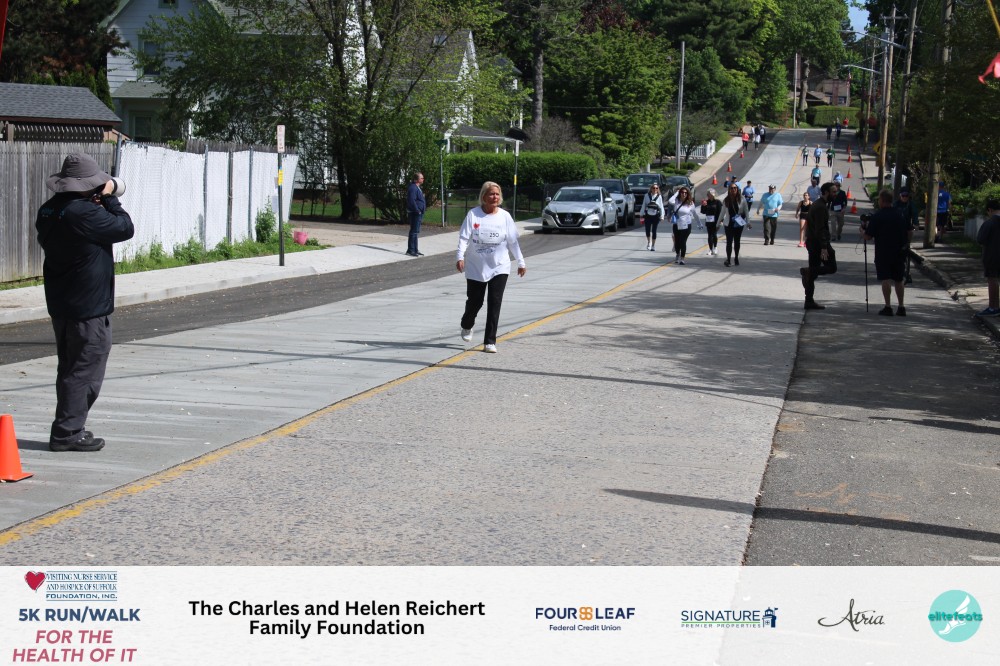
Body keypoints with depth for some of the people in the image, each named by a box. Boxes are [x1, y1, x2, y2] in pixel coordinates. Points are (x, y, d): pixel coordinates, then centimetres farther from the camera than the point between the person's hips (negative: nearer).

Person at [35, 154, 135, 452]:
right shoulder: (84, 213, -22)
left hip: (60, 304, 9)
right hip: (89, 307, -9)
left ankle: (68, 430, 24)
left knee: (69, 368, 17)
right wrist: (109, 199, 0)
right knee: (85, 371, -1)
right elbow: (125, 228, -16)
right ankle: (67, 432, 1)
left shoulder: (48, 211, 5)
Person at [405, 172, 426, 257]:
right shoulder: (413, 188, -17)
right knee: (414, 231, -9)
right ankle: (411, 250, -7)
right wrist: (417, 211, -21)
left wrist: (420, 211, 18)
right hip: (415, 213, -11)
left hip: (418, 213, 11)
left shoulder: (417, 188, 17)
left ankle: (414, 250, 22)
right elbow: (411, 201, -25)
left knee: (416, 232, 15)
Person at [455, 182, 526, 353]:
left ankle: (490, 342, -4)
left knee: (494, 303, -8)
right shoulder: (473, 214, -6)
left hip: (499, 268, 1)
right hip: (476, 268, 0)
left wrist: (521, 262, 6)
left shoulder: (504, 216, -1)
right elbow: (464, 237, -9)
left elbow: (513, 242, 5)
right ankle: (467, 326, 43)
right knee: (474, 301, 9)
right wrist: (460, 256, -23)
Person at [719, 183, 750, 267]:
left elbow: (746, 211, -3)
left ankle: (736, 258, 22)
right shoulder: (726, 200, 0)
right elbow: (723, 212, 8)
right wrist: (719, 222, 10)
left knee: (737, 241, 11)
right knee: (729, 242, -5)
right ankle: (728, 259, -5)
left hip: (739, 224, 0)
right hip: (728, 224, 0)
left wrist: (748, 222, -9)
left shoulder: (742, 199, -5)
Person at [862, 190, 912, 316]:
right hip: (900, 252, 5)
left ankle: (888, 307, -7)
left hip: (883, 252, -5)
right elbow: (910, 232, 6)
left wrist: (863, 230, 10)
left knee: (885, 279, -2)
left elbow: (868, 237, -10)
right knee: (898, 280, 13)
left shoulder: (877, 216, -11)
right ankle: (901, 307, 13)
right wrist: (906, 244, 19)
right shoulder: (901, 214, 4)